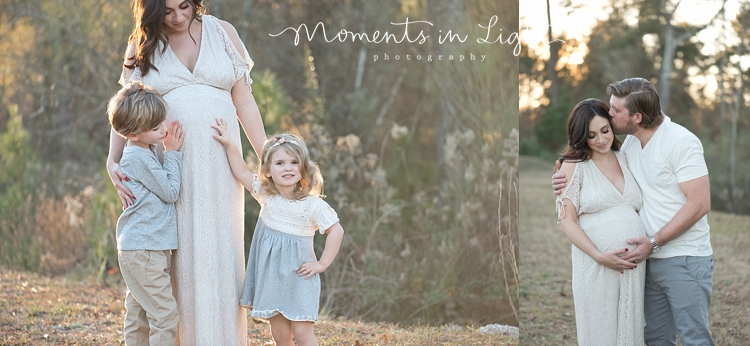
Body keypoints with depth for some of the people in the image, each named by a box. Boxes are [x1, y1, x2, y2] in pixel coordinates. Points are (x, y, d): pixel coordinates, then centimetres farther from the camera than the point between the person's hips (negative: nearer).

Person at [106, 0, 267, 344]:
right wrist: (113, 161, -11)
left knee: (221, 253, 2)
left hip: (218, 161, 1)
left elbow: (243, 101, 7)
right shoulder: (142, 46, 5)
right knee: (179, 256, 0)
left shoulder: (222, 32, 5)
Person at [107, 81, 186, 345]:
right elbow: (170, 192, -11)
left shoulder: (143, 154, 13)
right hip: (143, 252, -10)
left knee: (138, 314, 14)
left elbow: (165, 190, 21)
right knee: (165, 313, -8)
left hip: (138, 250, 10)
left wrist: (171, 152, 11)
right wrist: (172, 153, -6)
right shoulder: (140, 158, -17)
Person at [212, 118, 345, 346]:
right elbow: (241, 172, 9)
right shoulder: (266, 195, 0)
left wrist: (322, 264, -10)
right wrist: (229, 144, 1)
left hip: (298, 277, -4)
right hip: (270, 276, 4)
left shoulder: (313, 205, -13)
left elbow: (336, 231, -8)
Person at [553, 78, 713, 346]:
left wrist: (654, 242, -18)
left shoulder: (680, 142, -15)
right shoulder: (631, 143, 8)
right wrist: (570, 180, 3)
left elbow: (699, 204, -18)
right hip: (652, 259, 8)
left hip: (685, 260, -8)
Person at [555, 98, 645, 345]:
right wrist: (599, 256, -16)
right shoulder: (574, 165, -1)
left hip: (634, 264, 4)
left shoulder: (626, 159, 12)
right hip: (596, 266, -4)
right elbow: (567, 221, -6)